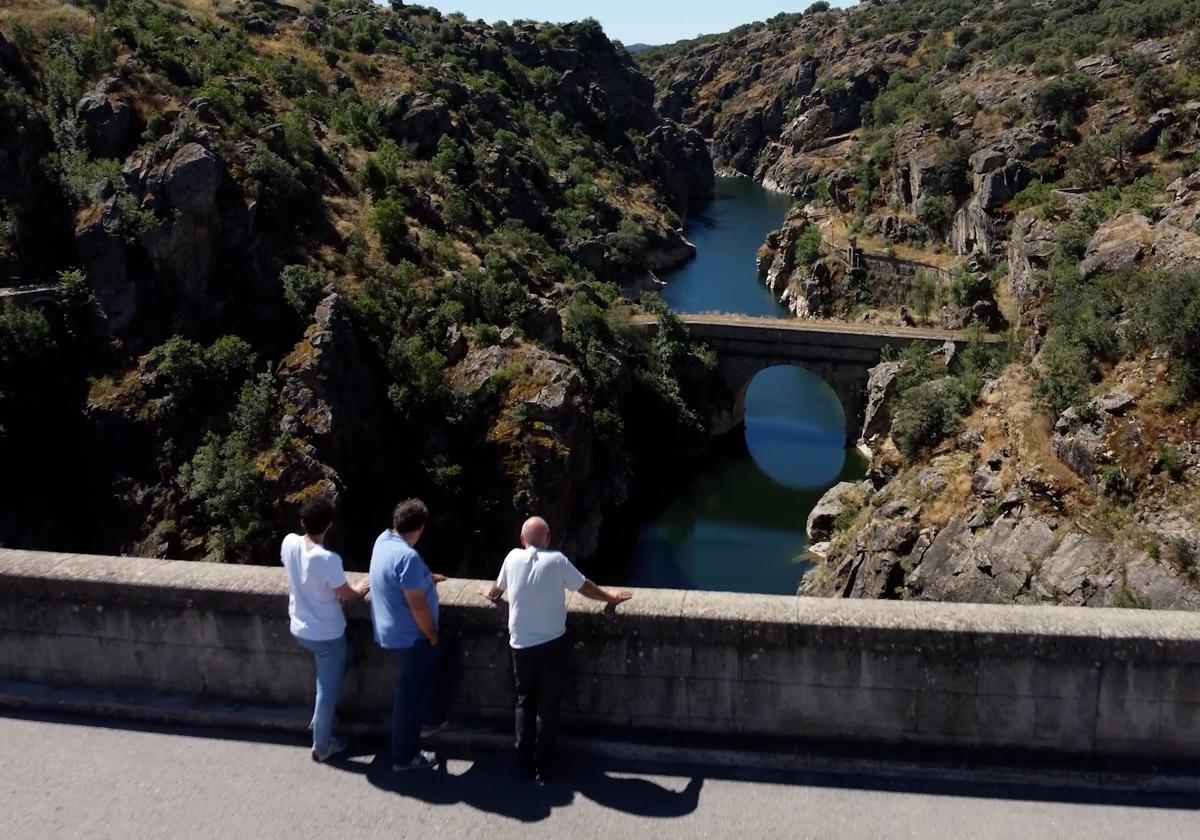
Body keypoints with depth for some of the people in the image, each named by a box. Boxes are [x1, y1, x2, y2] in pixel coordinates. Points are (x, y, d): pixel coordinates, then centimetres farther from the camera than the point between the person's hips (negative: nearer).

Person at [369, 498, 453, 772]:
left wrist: (428, 578, 36)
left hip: (393, 631, 9)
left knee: (439, 658, 26)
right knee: (410, 696, 5)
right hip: (410, 636, -9)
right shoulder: (407, 556, -29)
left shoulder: (383, 540, 0)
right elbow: (417, 606, -26)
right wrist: (432, 636, -11)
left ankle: (432, 717, 37)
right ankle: (404, 757, 19)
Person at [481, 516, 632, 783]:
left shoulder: (513, 557, -2)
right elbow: (585, 587, 2)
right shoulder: (557, 560, -9)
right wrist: (612, 598, 19)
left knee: (524, 703, 16)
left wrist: (489, 593, 39)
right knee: (548, 706, 7)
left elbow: (496, 590, 15)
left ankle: (524, 766, 15)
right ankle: (543, 769, 12)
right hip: (552, 643, -2)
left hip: (521, 644, 2)